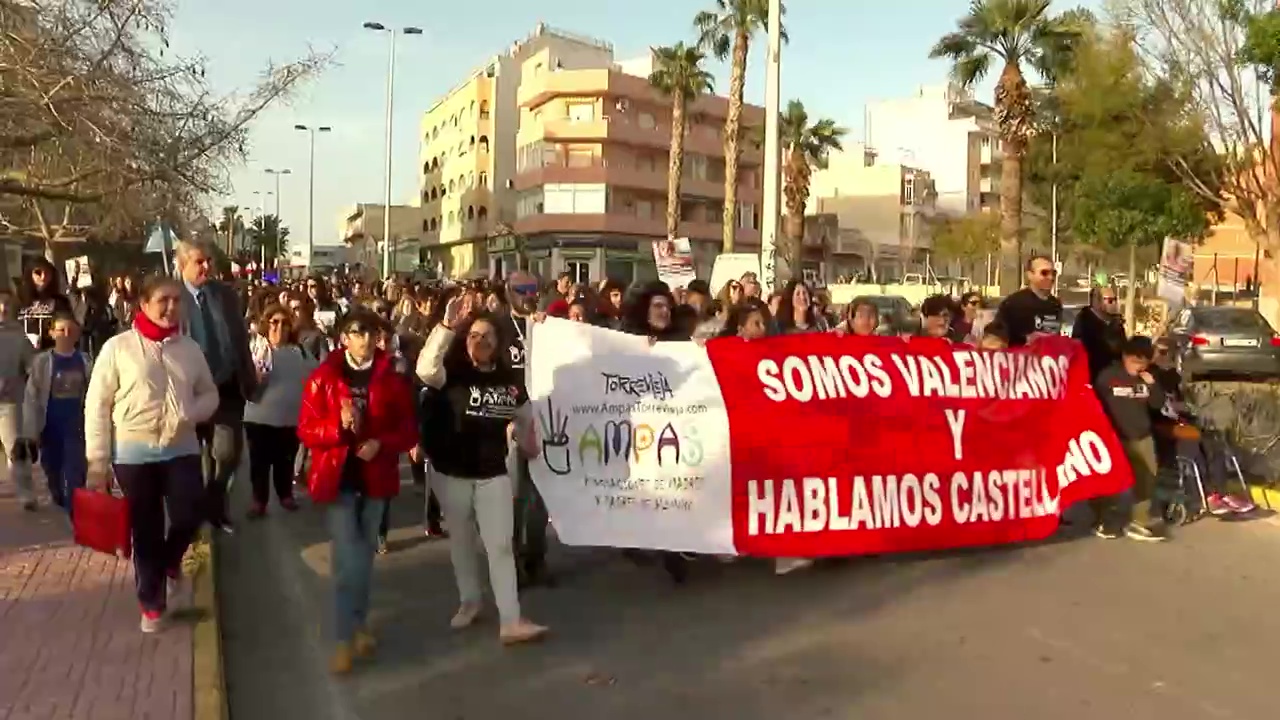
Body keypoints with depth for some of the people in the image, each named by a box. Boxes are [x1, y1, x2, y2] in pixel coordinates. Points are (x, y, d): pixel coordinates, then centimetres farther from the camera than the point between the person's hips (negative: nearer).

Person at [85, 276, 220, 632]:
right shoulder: (118, 347, -6)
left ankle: (170, 562, 30)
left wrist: (191, 413, -11)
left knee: (190, 517, -5)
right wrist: (97, 461, -6)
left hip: (181, 449, 2)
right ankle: (152, 603, 27)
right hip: (133, 453, -2)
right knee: (146, 530, 7)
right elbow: (97, 406, -4)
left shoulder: (190, 348, 4)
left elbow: (210, 394, 12)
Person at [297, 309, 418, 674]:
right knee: (347, 559, -6)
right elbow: (306, 430, -6)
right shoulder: (323, 377, -6)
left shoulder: (392, 380, -2)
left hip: (376, 476, 3)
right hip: (338, 476, -3)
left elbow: (408, 430, 0)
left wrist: (381, 443, -18)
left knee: (365, 555, 16)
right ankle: (344, 637, 6)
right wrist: (340, 425, -24)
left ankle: (358, 623, 33)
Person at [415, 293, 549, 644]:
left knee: (501, 545, -2)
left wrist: (529, 445, 23)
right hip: (452, 472, -1)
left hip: (494, 473, 1)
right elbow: (425, 369, -34)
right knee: (462, 541, 16)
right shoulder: (452, 371, -10)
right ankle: (469, 601, 35)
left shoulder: (511, 377, -1)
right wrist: (447, 326, -41)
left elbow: (523, 415, 17)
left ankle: (511, 622, 0)